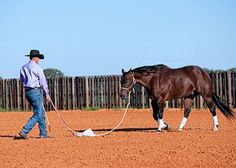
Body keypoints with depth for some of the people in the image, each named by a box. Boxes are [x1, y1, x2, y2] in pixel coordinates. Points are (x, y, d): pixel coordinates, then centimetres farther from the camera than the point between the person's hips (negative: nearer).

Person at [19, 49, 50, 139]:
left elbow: (22, 80, 16)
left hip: (27, 91, 8)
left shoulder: (23, 68, 9)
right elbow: (43, 82, -8)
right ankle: (24, 131, -15)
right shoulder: (37, 68, -11)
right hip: (35, 92, -8)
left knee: (41, 112, 16)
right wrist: (46, 94, 1)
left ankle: (43, 133, 17)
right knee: (37, 114, -5)